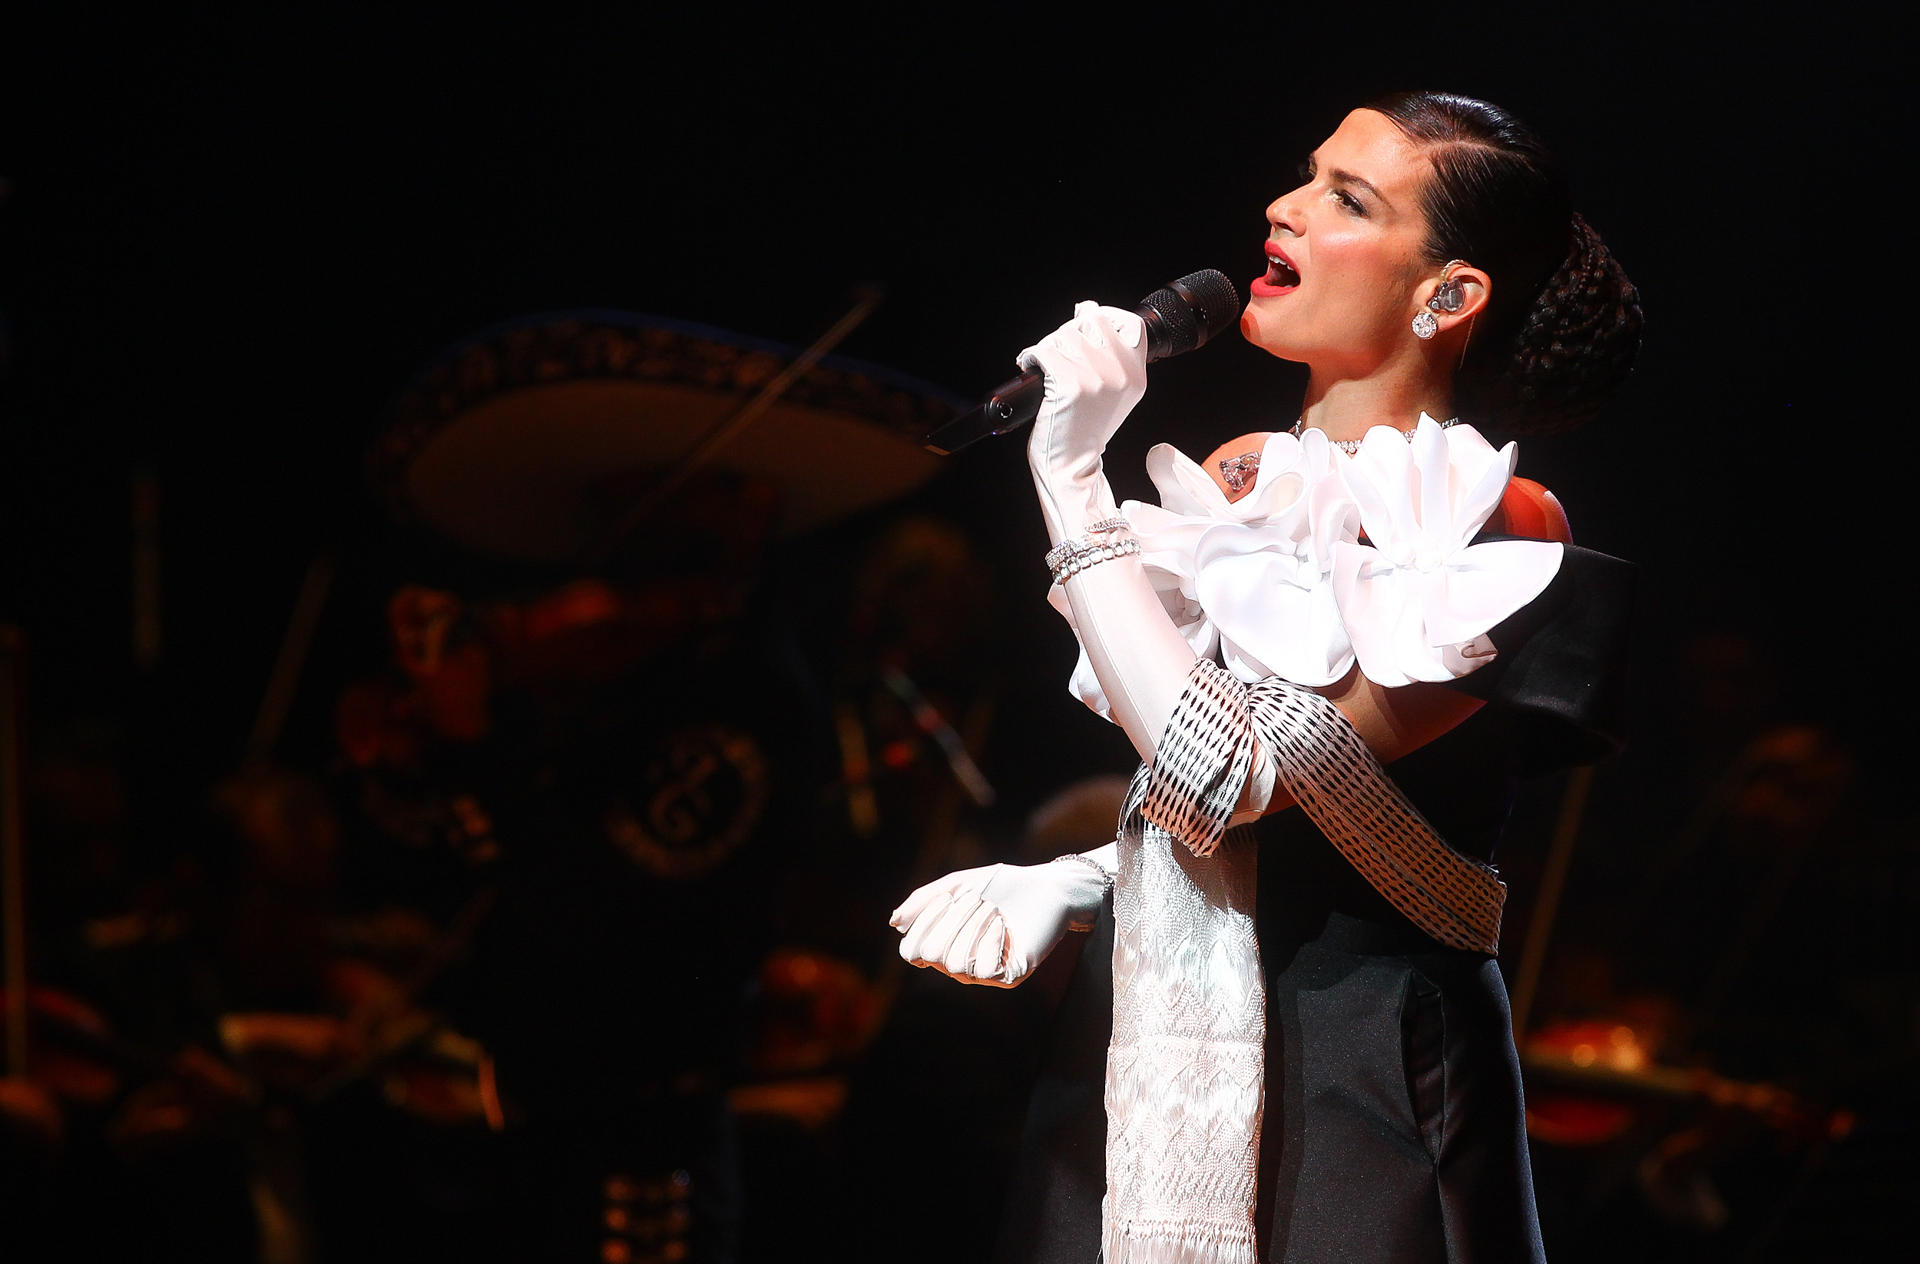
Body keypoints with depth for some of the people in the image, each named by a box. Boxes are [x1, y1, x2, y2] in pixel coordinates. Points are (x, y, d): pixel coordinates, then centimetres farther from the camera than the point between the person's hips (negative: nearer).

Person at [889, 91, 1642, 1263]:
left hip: (1340, 1112, -6)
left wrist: (1072, 481, -17)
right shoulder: (1237, 482, 9)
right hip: (1148, 1069, 6)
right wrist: (1062, 884, 1)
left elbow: (1233, 779, -22)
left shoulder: (1483, 534, -12)